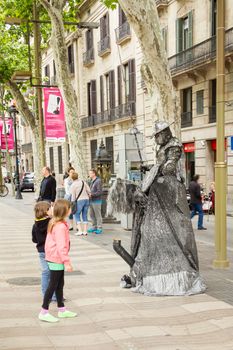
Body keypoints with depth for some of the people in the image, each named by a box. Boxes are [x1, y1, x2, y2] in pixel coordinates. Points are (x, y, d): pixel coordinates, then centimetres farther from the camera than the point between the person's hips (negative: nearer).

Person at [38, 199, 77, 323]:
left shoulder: (54, 223, 9)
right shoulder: (61, 226, -22)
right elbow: (61, 246, -25)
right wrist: (67, 262, -21)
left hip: (54, 259, 10)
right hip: (57, 260, -10)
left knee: (59, 285, 16)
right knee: (53, 285, -2)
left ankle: (61, 310, 26)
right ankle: (44, 312, 6)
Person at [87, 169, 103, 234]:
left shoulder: (98, 181, -13)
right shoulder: (92, 181, 15)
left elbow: (99, 192, -18)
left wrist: (91, 194, -20)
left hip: (96, 201, -9)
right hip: (91, 200, 9)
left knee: (98, 215, -2)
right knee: (92, 215, 12)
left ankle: (99, 228, 4)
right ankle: (94, 227, 21)